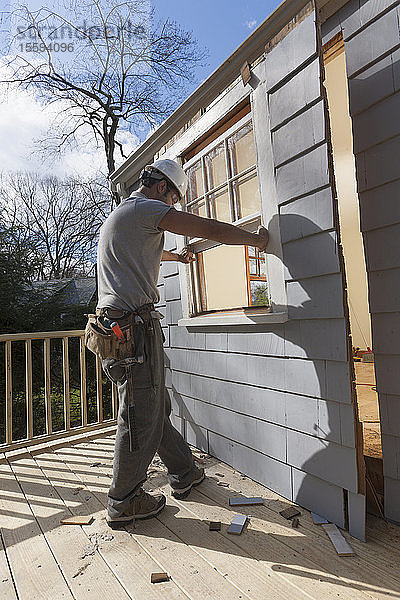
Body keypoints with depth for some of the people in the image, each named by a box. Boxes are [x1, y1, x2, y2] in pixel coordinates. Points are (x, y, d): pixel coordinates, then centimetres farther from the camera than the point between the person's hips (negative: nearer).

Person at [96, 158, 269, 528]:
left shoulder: (119, 216, 26)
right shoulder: (146, 208, -5)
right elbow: (212, 230, -9)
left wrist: (176, 256, 61)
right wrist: (257, 239, 6)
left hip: (117, 326, 11)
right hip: (135, 324, -11)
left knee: (155, 408, 16)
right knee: (141, 416, 1)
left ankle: (185, 473, 31)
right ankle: (124, 503, 17)